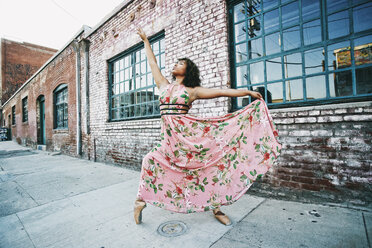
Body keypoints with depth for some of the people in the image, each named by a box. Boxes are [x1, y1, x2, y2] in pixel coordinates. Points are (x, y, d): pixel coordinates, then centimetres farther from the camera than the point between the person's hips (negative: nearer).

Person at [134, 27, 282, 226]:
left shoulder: (192, 91, 2)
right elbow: (152, 63, 23)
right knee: (150, 161, -7)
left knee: (206, 168, 0)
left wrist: (248, 92, -5)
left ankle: (216, 208, 21)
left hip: (187, 134, -3)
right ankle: (140, 201, 17)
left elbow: (221, 92, -2)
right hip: (168, 137, 3)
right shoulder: (164, 86, 14)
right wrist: (145, 41, 32)